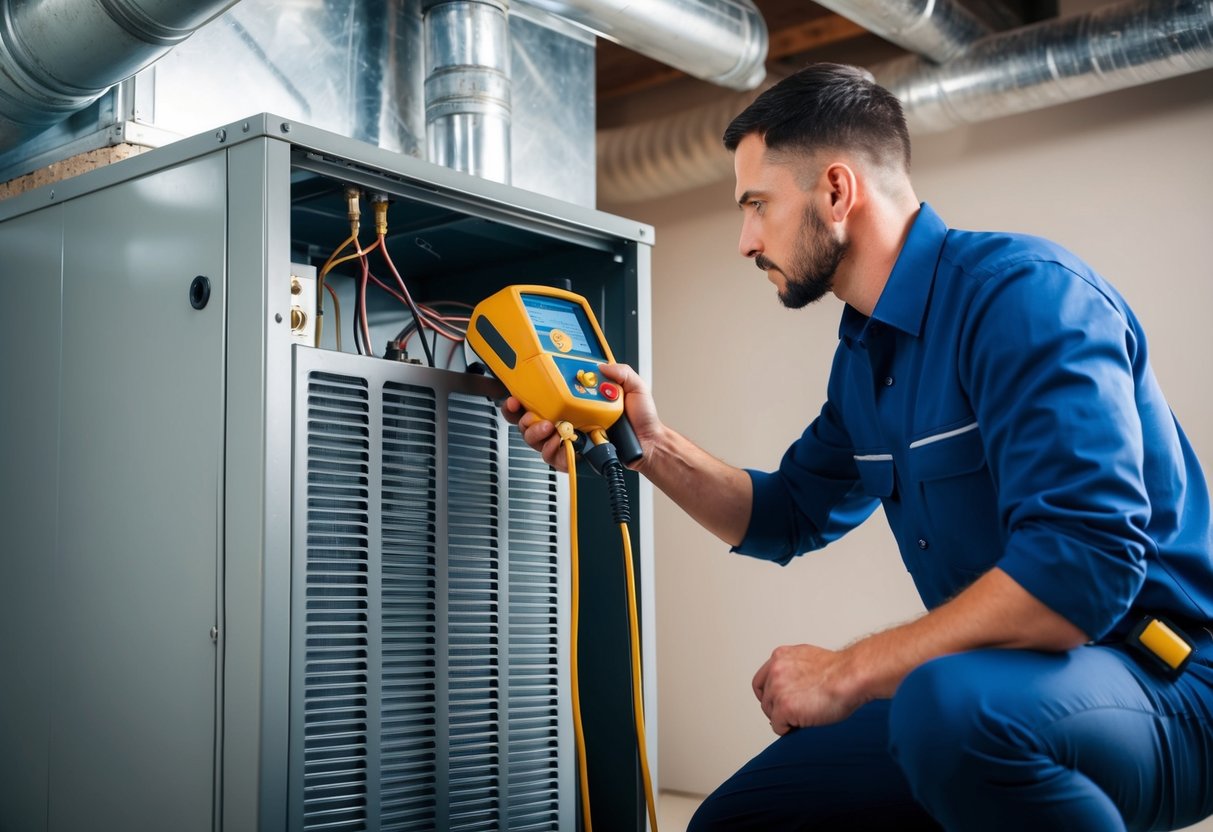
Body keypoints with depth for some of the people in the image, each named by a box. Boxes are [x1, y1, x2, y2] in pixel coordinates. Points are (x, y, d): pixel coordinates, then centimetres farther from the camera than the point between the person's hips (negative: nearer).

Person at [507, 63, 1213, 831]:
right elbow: (786, 519, 22)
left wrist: (848, 674, -22)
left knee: (951, 700, -40)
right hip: (976, 687, 8)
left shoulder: (1023, 294, -20)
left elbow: (1084, 567, -30)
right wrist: (653, 445, 5)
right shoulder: (863, 358, 9)